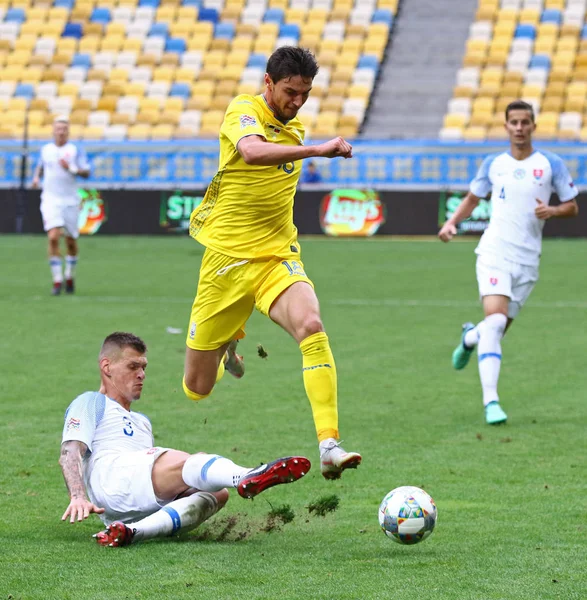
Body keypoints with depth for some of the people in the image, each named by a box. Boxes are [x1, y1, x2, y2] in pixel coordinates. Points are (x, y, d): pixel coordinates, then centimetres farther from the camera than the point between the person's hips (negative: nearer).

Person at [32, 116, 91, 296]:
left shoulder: (76, 150, -1)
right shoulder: (46, 149, 7)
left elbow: (86, 173, -6)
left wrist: (72, 169, -23)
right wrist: (36, 177, 6)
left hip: (70, 201, 0)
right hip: (50, 200, 0)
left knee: (71, 241, 7)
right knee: (53, 238, -16)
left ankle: (70, 277, 29)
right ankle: (57, 280, -12)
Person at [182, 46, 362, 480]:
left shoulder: (293, 128, 12)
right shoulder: (244, 111, -10)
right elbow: (252, 151, -35)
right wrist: (317, 150, -42)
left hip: (279, 257, 4)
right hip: (227, 258, -4)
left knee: (311, 327, -29)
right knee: (197, 389, 5)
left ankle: (330, 446, -35)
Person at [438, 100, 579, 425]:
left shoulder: (551, 164, 3)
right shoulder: (493, 164, 7)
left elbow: (572, 207, 9)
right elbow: (473, 198, 22)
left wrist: (551, 211, -12)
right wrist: (452, 221, 5)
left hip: (527, 260, 1)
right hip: (494, 252, -1)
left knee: (497, 329, 6)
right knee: (494, 319, -21)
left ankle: (470, 337, 45)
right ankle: (490, 401, -23)